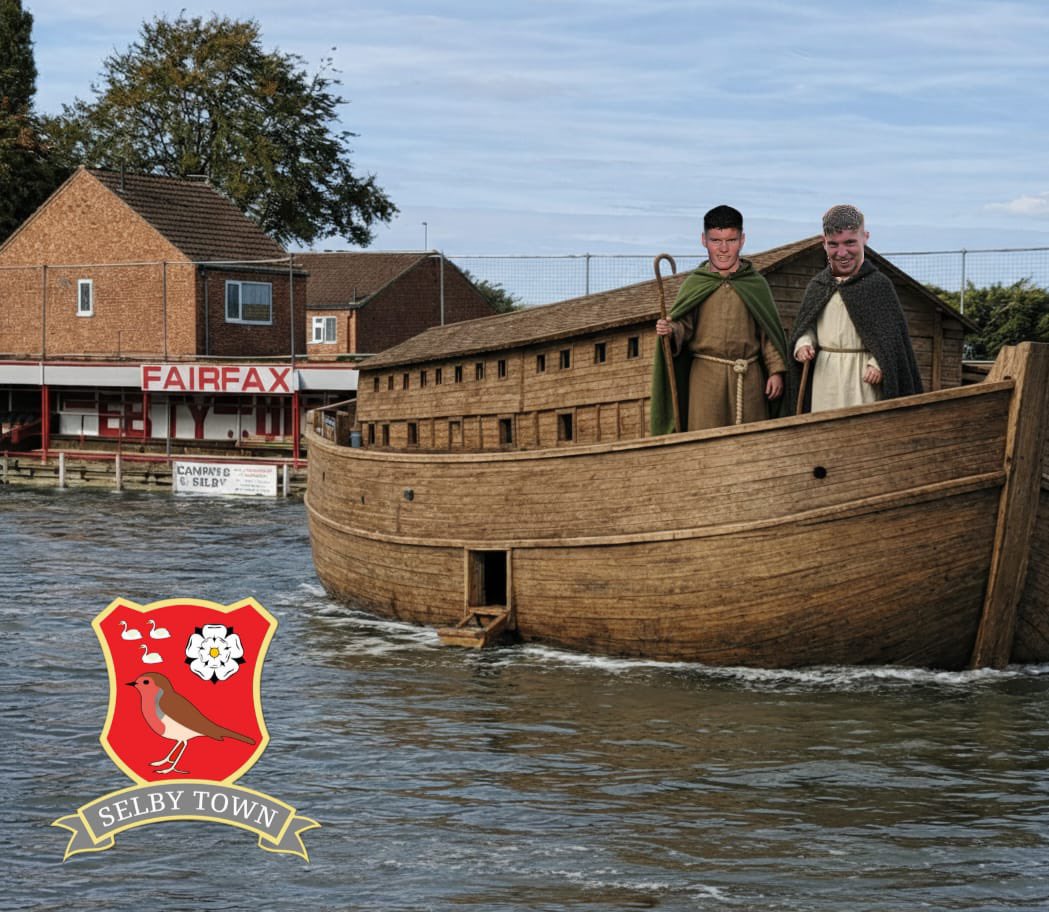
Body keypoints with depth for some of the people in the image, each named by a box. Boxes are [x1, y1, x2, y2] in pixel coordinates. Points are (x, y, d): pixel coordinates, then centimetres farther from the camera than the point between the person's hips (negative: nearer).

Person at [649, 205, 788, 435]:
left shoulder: (755, 284, 8)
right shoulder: (694, 285, 5)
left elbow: (769, 330, 9)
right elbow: (684, 324, -1)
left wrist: (776, 370, 2)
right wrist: (670, 330, -24)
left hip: (749, 376, 1)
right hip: (705, 375, -1)